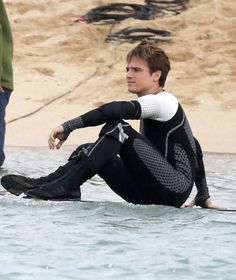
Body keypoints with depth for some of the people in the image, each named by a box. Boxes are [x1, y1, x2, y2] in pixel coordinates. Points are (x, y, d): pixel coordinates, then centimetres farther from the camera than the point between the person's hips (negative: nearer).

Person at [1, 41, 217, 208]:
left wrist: (69, 126, -30)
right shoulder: (159, 106, 22)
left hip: (175, 189, -9)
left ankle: (59, 186, -29)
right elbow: (195, 148, 28)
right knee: (89, 151, 1)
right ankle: (48, 183, -27)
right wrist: (204, 197, 30)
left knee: (118, 128, -21)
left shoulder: (163, 102, -9)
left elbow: (117, 110, -27)